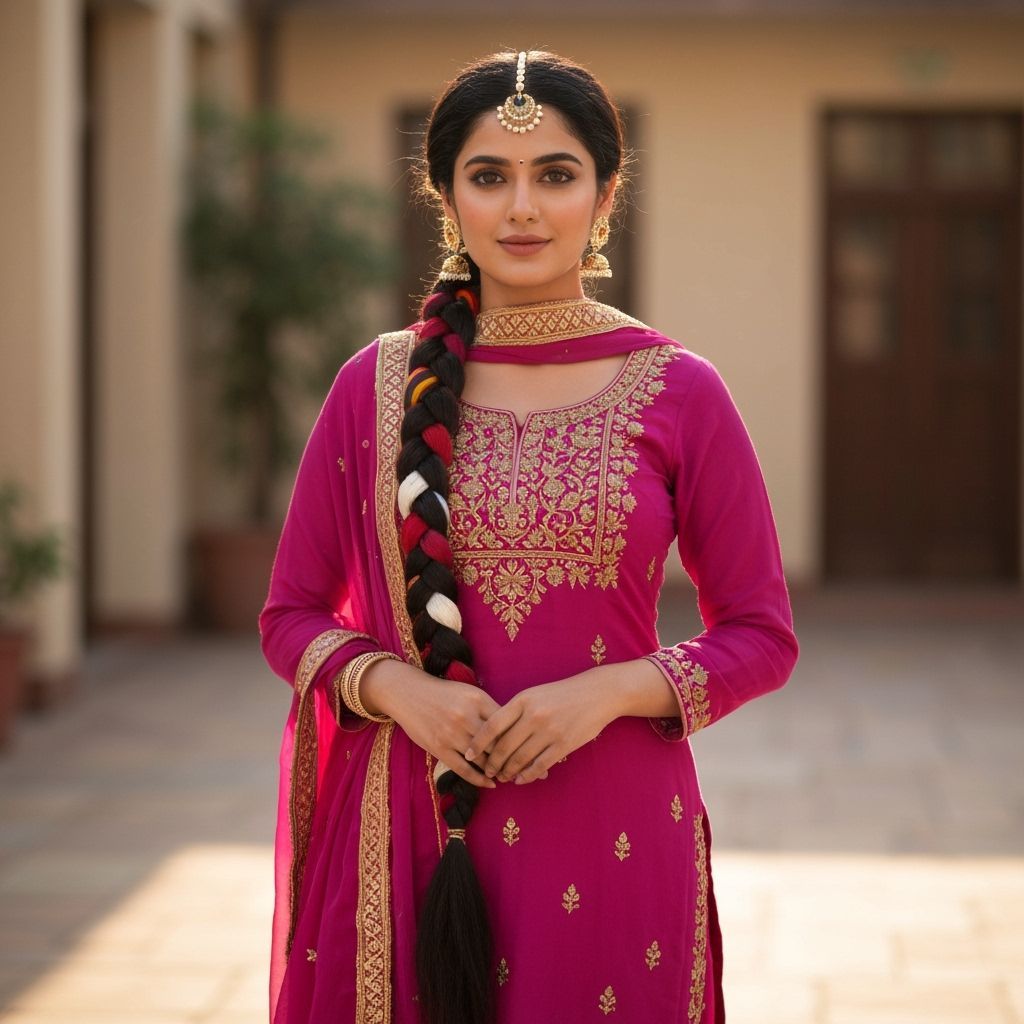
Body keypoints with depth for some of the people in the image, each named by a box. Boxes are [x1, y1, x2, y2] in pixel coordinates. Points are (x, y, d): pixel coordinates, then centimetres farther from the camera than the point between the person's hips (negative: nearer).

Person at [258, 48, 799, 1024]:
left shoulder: (677, 392, -2)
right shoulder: (377, 385, 2)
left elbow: (761, 635, 3)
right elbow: (292, 615, 8)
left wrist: (609, 691, -13)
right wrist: (396, 687, -11)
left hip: (612, 834, -1)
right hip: (409, 835, 1)